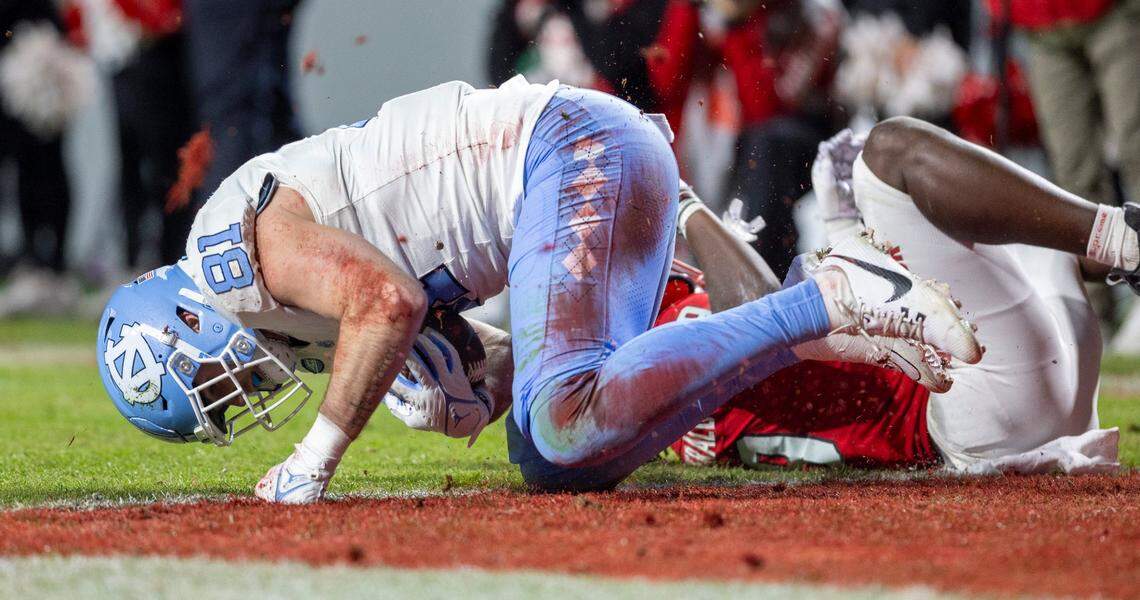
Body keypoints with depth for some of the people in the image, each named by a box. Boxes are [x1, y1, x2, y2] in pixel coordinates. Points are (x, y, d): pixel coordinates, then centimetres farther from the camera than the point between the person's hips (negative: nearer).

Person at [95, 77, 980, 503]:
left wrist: (316, 457, -15)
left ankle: (829, 302, -21)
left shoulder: (245, 245, -9)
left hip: (576, 151, -10)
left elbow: (389, 301, -24)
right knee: (551, 457, 4)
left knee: (568, 436, -24)